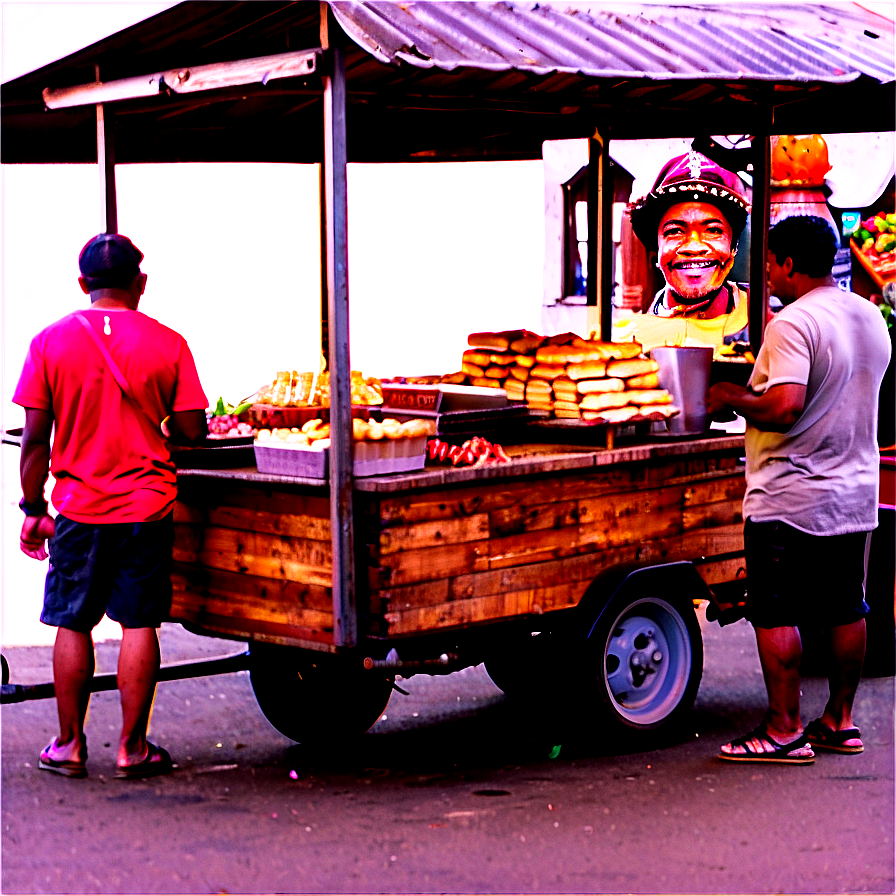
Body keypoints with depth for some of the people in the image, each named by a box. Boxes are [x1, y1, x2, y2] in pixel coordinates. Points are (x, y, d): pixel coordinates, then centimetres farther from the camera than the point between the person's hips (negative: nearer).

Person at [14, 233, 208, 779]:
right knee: (139, 623, 4)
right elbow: (193, 432, -3)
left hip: (79, 507, 0)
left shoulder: (51, 341, -3)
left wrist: (33, 509, 7)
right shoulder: (168, 344, -3)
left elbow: (35, 439, -3)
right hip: (148, 506, 0)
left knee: (72, 624, 10)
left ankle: (70, 745, 16)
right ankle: (133, 748, 7)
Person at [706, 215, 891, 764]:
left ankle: (784, 731, 0)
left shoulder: (793, 323, -18)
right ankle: (841, 721, 22)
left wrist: (735, 400, -11)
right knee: (846, 610, 14)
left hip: (791, 500, -8)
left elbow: (784, 408, -28)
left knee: (776, 614, -2)